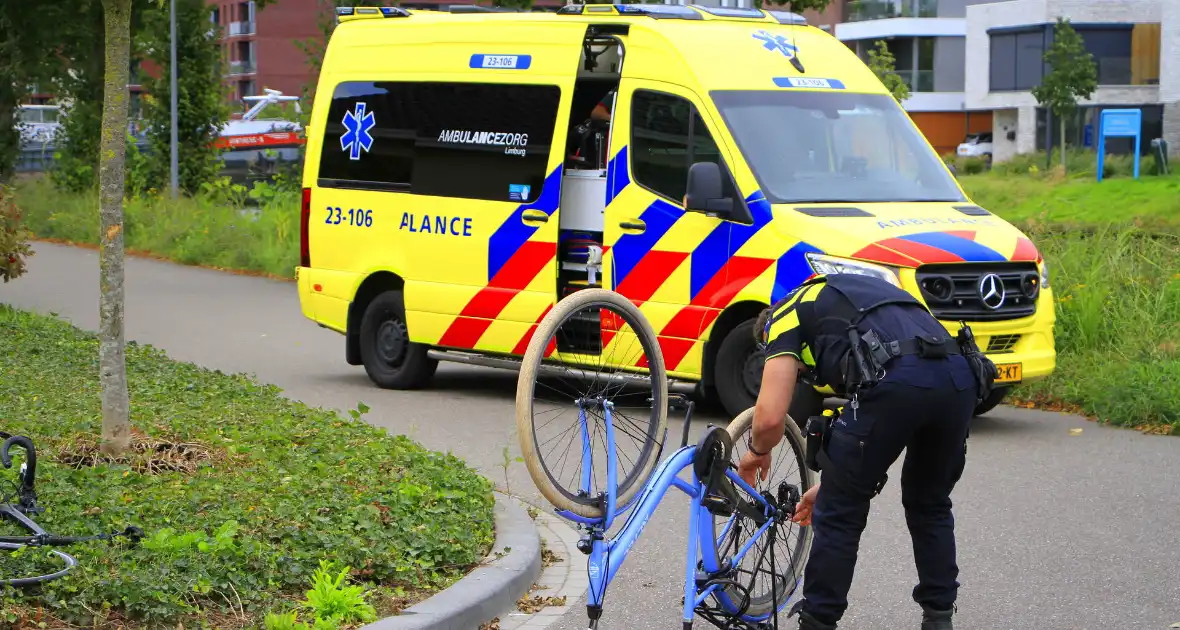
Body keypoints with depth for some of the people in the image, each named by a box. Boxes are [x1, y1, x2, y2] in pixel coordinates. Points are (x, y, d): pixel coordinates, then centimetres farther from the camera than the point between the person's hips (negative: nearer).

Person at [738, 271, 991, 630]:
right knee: (930, 505, 29)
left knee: (839, 513, 12)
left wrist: (757, 452, 30)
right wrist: (831, 483, 51)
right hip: (961, 378, 7)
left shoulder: (785, 316, 21)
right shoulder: (856, 298, 41)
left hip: (896, 381, -7)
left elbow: (770, 418, 8)